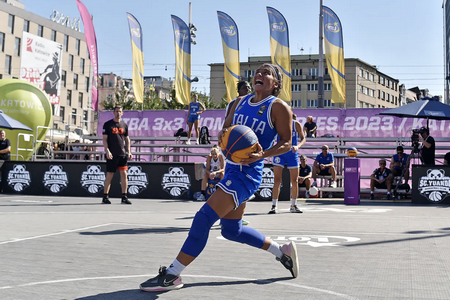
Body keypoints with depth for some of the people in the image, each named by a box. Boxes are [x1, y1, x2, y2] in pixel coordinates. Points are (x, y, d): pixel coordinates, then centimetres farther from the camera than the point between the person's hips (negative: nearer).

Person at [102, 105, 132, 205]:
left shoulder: (124, 125, 12)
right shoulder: (107, 124, 3)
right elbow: (104, 139, -1)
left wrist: (129, 151, 8)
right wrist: (107, 151, -13)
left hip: (123, 154, 3)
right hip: (112, 155, -3)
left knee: (124, 174, -2)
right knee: (109, 175, 1)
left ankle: (124, 197, 3)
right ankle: (105, 197, 11)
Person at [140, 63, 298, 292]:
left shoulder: (278, 107, -6)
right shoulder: (241, 103, 14)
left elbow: (286, 142, -6)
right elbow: (225, 129, 16)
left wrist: (262, 154, -24)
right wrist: (223, 135, -9)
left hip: (247, 173, -9)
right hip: (232, 169, 9)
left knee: (203, 218, -15)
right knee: (231, 230, 17)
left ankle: (171, 275, -7)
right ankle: (282, 251, 32)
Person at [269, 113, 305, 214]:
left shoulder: (296, 124, -4)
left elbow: (303, 138, -2)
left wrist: (297, 146, -21)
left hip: (292, 154, 1)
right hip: (280, 153, -1)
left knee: (294, 181, 6)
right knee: (277, 180, -8)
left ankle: (293, 205, 19)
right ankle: (274, 206, -5)